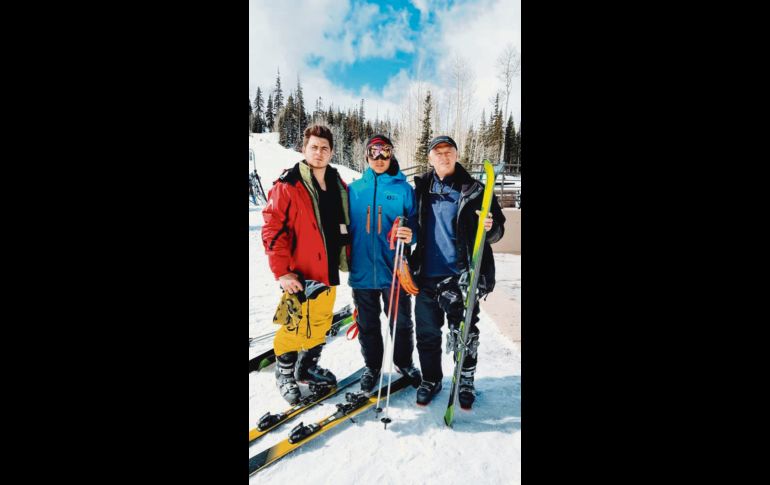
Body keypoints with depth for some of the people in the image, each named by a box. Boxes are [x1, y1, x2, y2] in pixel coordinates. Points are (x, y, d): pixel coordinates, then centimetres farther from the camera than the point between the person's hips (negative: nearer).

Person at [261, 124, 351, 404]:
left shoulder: (339, 187, 9)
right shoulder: (287, 186, -10)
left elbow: (345, 227, 18)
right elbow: (272, 229, -12)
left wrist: (348, 260, 13)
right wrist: (281, 271, -16)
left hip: (329, 273, 6)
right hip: (301, 276, -6)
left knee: (321, 325, 17)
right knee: (296, 327, 2)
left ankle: (307, 368, 39)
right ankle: (284, 374, 28)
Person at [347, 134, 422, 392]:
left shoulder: (404, 189, -1)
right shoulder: (354, 189, 5)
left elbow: (415, 224, 0)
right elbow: (347, 226, 10)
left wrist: (410, 235, -20)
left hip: (394, 271, -1)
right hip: (362, 271, 2)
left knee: (401, 323, 13)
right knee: (367, 324, 16)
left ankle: (404, 363, 37)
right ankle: (372, 366, 36)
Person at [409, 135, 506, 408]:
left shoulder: (473, 190, -2)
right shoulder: (422, 188, 7)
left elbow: (498, 229, 0)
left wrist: (490, 228, -22)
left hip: (461, 275, -3)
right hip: (427, 275, 3)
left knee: (464, 334, 6)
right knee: (427, 332, 13)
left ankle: (466, 383, 30)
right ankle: (430, 380, 34)